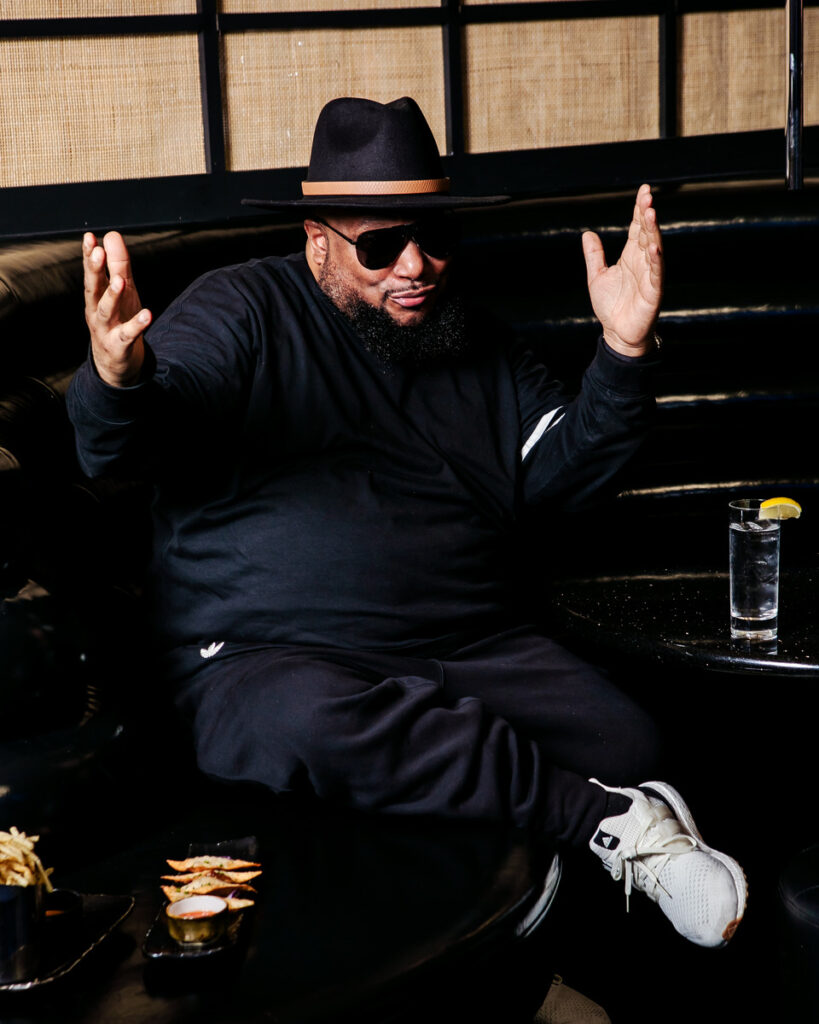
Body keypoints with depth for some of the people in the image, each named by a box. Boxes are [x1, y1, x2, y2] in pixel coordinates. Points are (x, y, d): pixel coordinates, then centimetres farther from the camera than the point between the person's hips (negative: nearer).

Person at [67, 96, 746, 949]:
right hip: (265, 656, -4)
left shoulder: (479, 349, 19)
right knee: (311, 722, -39)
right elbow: (124, 446, -13)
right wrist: (118, 378, -38)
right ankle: (609, 820, -31)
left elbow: (566, 469, 10)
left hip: (468, 653, 4)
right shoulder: (240, 312, 2)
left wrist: (623, 353, -7)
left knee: (627, 744, -22)